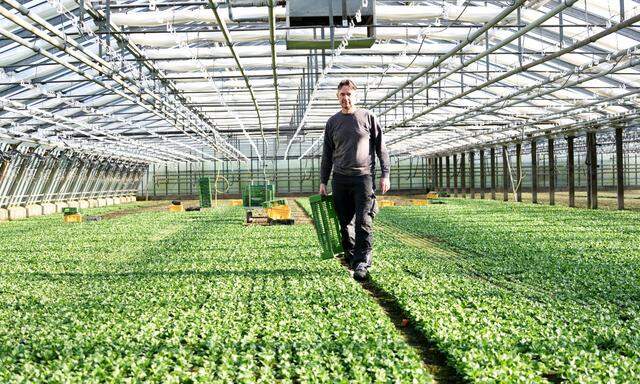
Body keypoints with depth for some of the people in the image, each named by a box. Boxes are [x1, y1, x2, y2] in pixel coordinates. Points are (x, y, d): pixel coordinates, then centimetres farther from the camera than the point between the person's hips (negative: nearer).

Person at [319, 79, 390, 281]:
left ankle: (362, 263, -9)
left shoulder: (368, 117, 5)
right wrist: (323, 181, 10)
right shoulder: (332, 122, 13)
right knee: (345, 223, 6)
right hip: (340, 179, 3)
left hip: (364, 176, -3)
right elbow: (327, 154, 16)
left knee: (363, 221, -10)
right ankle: (351, 258, 17)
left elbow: (381, 148, 6)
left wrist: (385, 175, -2)